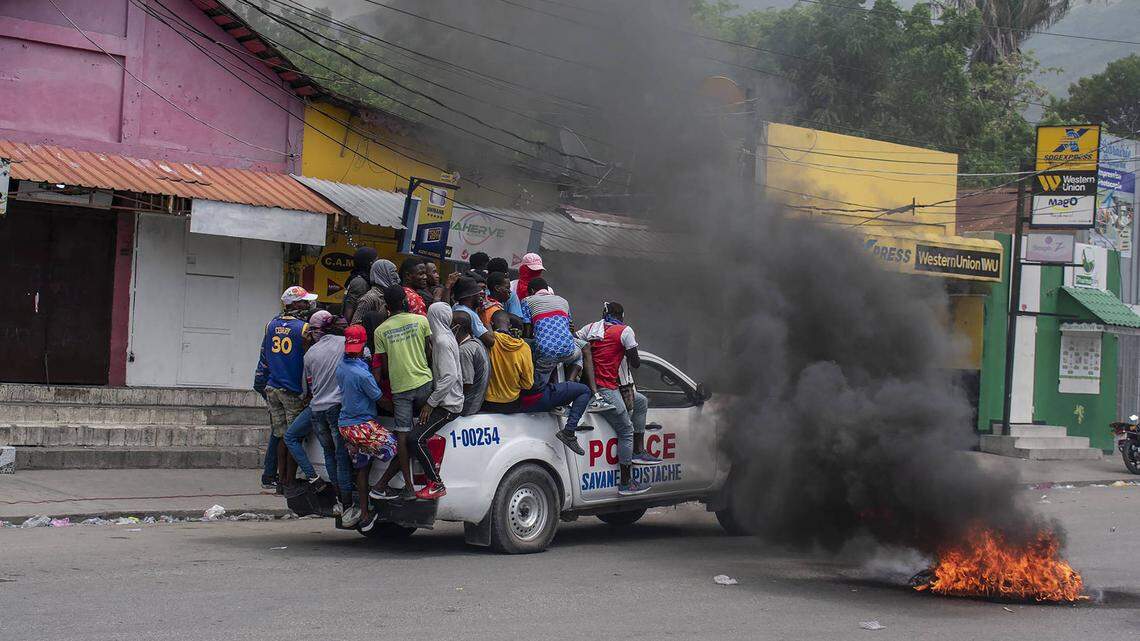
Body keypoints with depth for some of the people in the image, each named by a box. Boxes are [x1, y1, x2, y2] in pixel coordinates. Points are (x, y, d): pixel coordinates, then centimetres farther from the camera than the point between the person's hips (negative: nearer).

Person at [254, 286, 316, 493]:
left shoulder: (271, 325, 8)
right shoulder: (303, 328, -11)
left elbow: (264, 358, 15)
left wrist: (259, 384, 23)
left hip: (273, 389, 6)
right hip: (293, 391, -6)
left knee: (281, 436, 11)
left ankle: (281, 480, 14)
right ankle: (289, 482, 0)